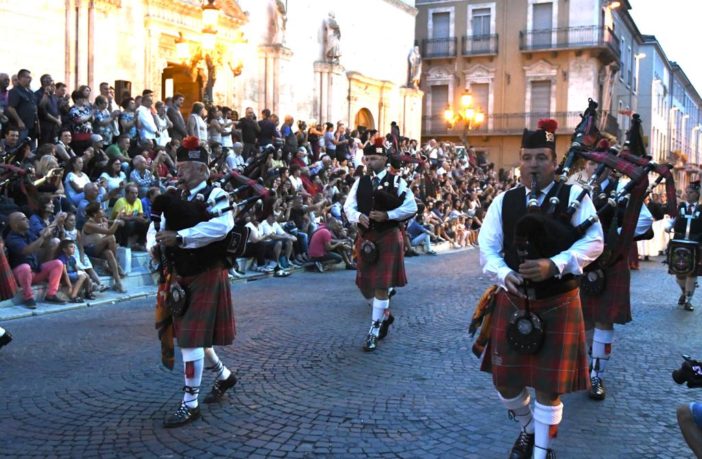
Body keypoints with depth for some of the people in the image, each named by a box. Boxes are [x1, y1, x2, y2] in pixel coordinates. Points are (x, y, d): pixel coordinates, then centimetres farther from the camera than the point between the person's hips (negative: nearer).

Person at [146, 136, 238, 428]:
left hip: (206, 277, -8)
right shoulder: (176, 199, 11)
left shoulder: (215, 195, -11)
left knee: (191, 338, -9)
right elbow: (157, 227, 13)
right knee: (190, 336, 17)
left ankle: (190, 404, 2)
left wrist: (180, 237, -33)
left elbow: (221, 225, -30)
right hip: (181, 277, 8)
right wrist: (155, 244, -11)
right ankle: (223, 376, 39)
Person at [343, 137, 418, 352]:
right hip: (366, 237, 5)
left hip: (388, 237, -5)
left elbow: (411, 207, -7)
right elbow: (348, 207, 6)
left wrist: (387, 215, -18)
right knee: (364, 283, 11)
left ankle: (374, 332, 1)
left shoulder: (396, 181, -2)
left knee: (381, 286, -7)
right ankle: (385, 315, 37)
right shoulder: (360, 182, 9)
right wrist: (359, 216, -16)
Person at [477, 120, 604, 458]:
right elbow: (487, 246, 1)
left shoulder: (574, 196, -4)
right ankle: (528, 429, 41)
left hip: (557, 305, -3)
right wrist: (503, 273, -20)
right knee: (505, 380, 10)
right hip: (512, 302, 3)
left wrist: (555, 265, -26)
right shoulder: (504, 201, 4)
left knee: (548, 386, 3)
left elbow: (594, 242, -12)